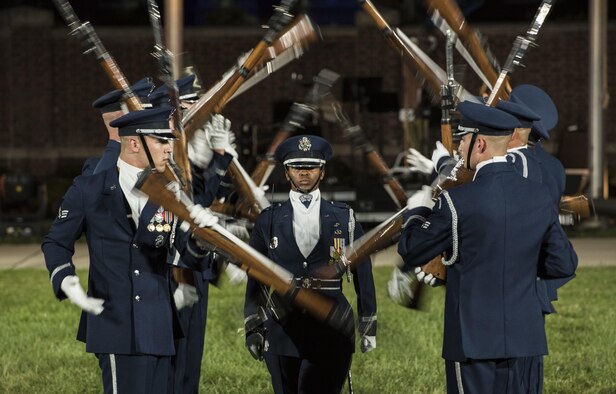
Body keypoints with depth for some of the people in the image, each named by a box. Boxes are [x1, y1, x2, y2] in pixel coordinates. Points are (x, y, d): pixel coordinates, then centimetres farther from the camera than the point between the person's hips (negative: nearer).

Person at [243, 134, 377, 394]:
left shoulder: (344, 218, 7)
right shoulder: (268, 220, 8)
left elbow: (363, 274, 11)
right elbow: (255, 278, 11)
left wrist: (368, 325, 9)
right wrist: (252, 328, 7)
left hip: (331, 332, -1)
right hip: (282, 331, 1)